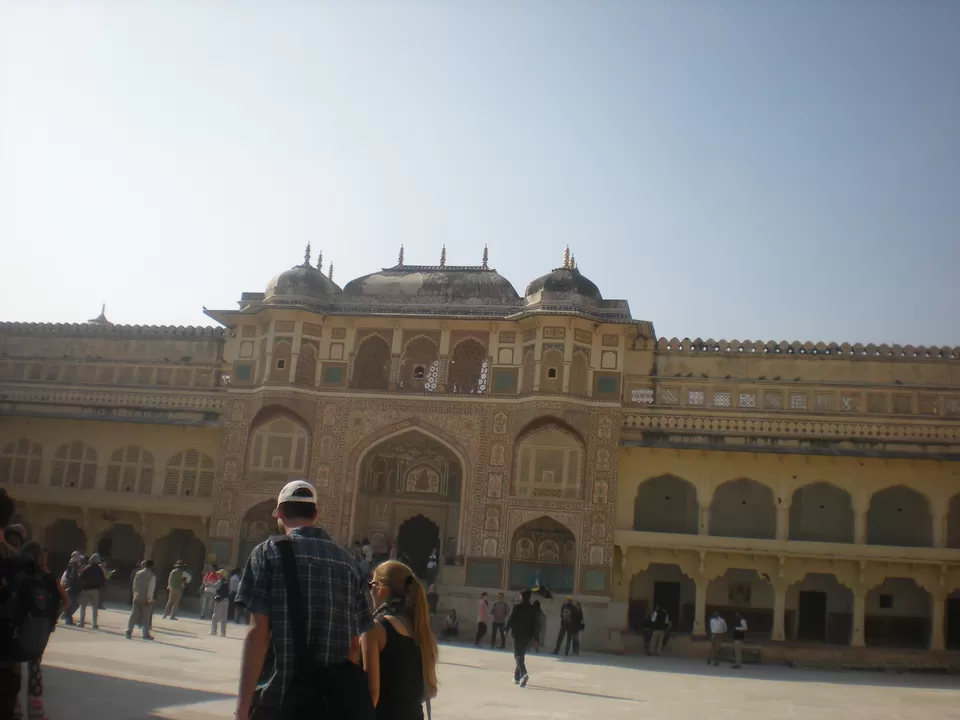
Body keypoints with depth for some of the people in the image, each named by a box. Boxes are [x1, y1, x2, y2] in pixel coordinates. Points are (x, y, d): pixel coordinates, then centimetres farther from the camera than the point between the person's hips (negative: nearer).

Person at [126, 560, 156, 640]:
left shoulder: (138, 573, 4)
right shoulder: (152, 576, -11)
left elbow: (134, 586, 8)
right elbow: (151, 589, -16)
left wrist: (135, 594, 17)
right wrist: (149, 599, -14)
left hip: (137, 598, 4)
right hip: (146, 599, -4)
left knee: (134, 615, 10)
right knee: (146, 617, 5)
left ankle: (129, 631, 1)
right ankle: (146, 634, 10)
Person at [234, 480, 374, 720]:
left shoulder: (270, 552, -4)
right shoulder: (348, 560, 9)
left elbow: (258, 633, -12)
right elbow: (356, 643, 11)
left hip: (278, 698, -4)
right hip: (331, 700, 4)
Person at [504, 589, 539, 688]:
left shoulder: (517, 607, -8)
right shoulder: (532, 609, 5)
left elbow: (511, 619, -10)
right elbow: (536, 624, 4)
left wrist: (507, 629, 2)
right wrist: (536, 636, 8)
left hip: (518, 634, -4)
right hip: (528, 635, 4)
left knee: (518, 655, -5)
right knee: (521, 655, 18)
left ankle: (524, 673, -29)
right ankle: (517, 677, 23)